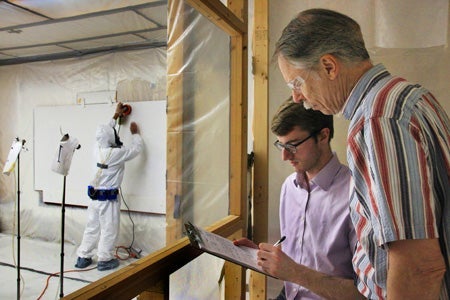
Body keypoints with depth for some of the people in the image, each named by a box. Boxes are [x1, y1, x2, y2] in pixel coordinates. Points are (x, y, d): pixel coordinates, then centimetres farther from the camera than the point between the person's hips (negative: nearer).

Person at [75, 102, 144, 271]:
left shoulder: (98, 149, 1)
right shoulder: (117, 153, -19)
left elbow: (106, 131, 19)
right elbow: (137, 148, -5)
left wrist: (116, 116, 27)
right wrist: (135, 133, 13)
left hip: (95, 195, 7)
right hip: (108, 197, -7)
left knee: (92, 227, 17)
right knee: (109, 229, 6)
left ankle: (83, 257, 26)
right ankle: (104, 260, 15)